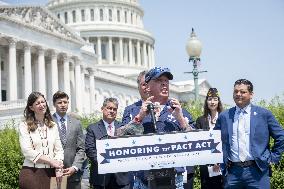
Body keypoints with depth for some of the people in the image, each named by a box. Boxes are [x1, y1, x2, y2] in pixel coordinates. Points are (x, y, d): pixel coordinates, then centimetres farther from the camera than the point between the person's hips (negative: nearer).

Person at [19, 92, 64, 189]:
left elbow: (59, 150, 9)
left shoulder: (53, 126, 13)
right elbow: (27, 151, -9)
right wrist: (51, 161, -13)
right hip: (31, 172, -3)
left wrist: (58, 168, -8)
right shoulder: (24, 126, 1)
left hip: (51, 173, 3)